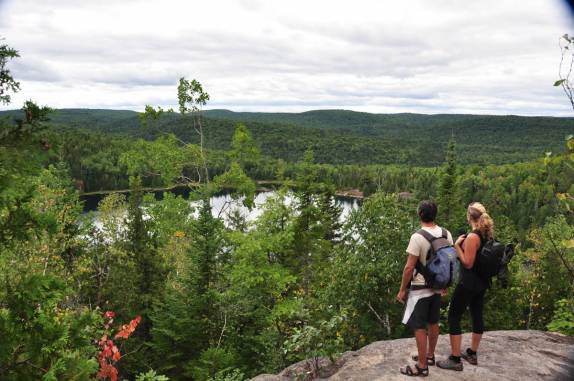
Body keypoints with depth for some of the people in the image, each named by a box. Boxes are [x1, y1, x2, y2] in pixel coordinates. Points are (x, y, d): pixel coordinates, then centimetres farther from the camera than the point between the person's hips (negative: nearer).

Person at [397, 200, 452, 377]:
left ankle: (422, 366, 9)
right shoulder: (446, 234, 0)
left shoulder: (418, 237, -21)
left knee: (419, 327, 2)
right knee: (433, 323, 19)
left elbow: (409, 267, -19)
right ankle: (429, 356, 34)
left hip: (420, 288, -7)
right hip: (437, 286, 7)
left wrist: (402, 289, -9)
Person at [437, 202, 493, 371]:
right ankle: (472, 354, 29)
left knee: (453, 317, -1)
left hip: (469, 283, -9)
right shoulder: (487, 234, 5)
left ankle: (455, 360, 2)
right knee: (477, 315, 16)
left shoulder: (472, 237, -22)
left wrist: (457, 246, -16)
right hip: (482, 282, 9)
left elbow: (468, 263, -21)